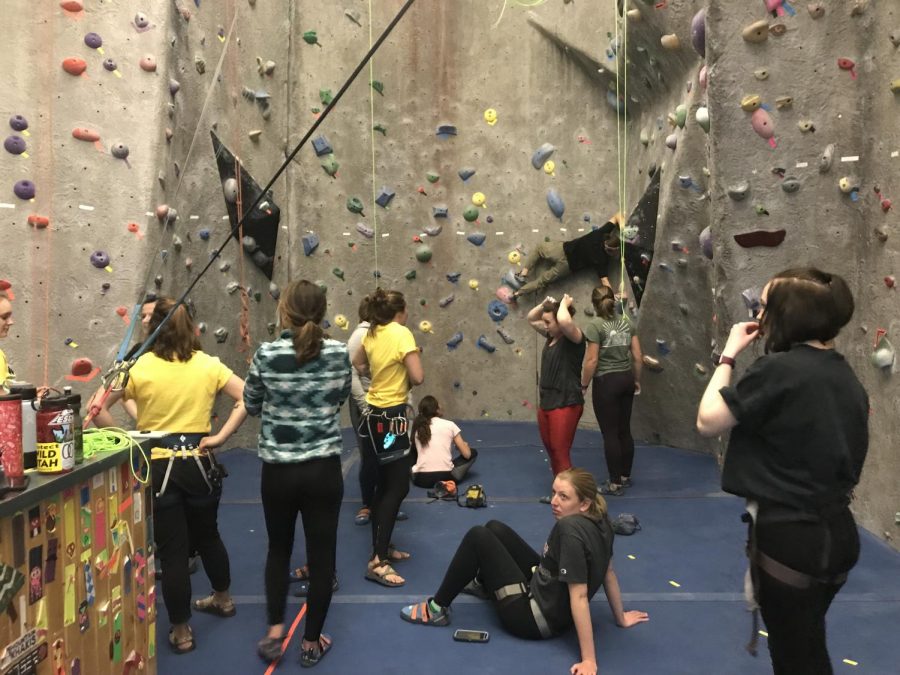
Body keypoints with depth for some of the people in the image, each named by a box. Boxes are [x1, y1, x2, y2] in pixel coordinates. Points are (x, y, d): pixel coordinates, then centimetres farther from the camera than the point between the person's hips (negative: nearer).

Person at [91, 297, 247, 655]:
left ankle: (181, 631, 22)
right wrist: (220, 437, -6)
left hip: (158, 467, -2)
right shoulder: (208, 364, -3)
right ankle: (222, 598, 44)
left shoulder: (139, 367, -8)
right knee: (207, 535, 24)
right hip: (199, 463, 3)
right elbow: (247, 398, -7)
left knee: (172, 549, 8)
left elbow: (98, 410, -8)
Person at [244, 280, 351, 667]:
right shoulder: (338, 353, -7)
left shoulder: (267, 355, -10)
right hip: (324, 469, 0)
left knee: (278, 549, 23)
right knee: (321, 555, 13)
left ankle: (274, 632, 23)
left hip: (278, 470, 0)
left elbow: (251, 406, 4)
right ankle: (311, 643, 25)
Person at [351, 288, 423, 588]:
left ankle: (380, 547, 28)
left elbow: (358, 363, 25)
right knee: (397, 488, -3)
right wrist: (404, 378, 0)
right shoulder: (402, 333, -16)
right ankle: (377, 562, -3)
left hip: (375, 414, 9)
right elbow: (418, 377, -20)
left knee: (384, 485, 17)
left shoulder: (372, 333, 7)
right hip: (391, 417, -9)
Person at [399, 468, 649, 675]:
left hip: (535, 618, -9)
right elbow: (608, 571, 4)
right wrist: (620, 617, 17)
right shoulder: (599, 520, -7)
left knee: (478, 537, -8)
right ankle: (481, 583, 47)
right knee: (494, 528, 15)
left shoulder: (571, 529, -33)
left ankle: (437, 610, 7)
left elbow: (579, 596, -32)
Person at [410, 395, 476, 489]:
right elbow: (466, 454, 3)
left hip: (421, 479, 3)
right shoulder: (449, 424, 2)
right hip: (445, 477, -3)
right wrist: (465, 445, 27)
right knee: (473, 452, 20)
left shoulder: (417, 427, 10)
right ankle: (452, 480, 8)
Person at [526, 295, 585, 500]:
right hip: (546, 403, 9)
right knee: (551, 452, 18)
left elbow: (564, 320, -36)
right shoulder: (552, 336, 9)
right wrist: (545, 304, 4)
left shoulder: (573, 337, -14)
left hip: (566, 405, -9)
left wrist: (564, 304, -15)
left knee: (561, 453, -3)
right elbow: (531, 319, 21)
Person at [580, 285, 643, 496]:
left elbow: (591, 361, -15)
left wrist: (583, 385, -3)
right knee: (624, 430, 16)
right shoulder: (626, 322, 6)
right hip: (626, 379, 7)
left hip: (606, 382, -6)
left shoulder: (595, 325, -12)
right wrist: (637, 380, 18)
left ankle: (615, 483, 8)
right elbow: (637, 356, 6)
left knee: (610, 433, 1)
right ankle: (626, 477, 27)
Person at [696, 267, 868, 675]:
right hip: (836, 531, 8)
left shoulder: (778, 369, -20)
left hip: (789, 536, -8)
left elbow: (708, 422, -13)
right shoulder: (846, 377, 6)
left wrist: (728, 355, -5)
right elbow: (846, 461, 12)